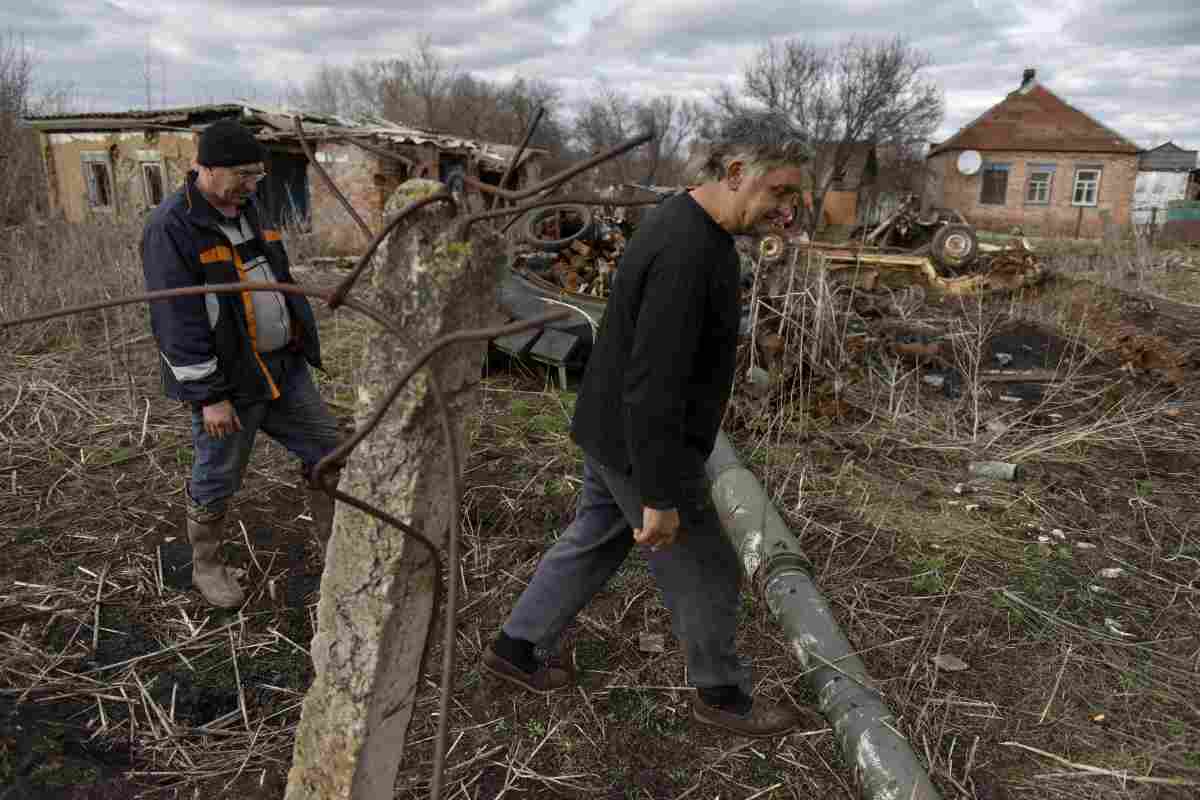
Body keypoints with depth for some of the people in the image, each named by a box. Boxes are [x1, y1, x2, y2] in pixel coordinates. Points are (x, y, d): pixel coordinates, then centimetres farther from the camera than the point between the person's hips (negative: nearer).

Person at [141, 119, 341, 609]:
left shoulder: (244, 209, 7)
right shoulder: (171, 229, -19)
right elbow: (176, 322, -21)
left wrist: (297, 341, 19)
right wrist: (208, 396, -21)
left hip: (281, 366, 8)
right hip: (226, 380, -8)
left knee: (324, 445, 12)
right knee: (217, 477, 9)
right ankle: (206, 567, 31)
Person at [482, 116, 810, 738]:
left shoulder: (682, 225, 6)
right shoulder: (687, 251, -28)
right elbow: (654, 383, -30)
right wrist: (660, 495, -25)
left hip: (609, 430, 10)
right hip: (641, 448, -10)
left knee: (593, 541, 23)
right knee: (705, 574, 9)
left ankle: (514, 648, 38)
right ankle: (720, 694, 32)